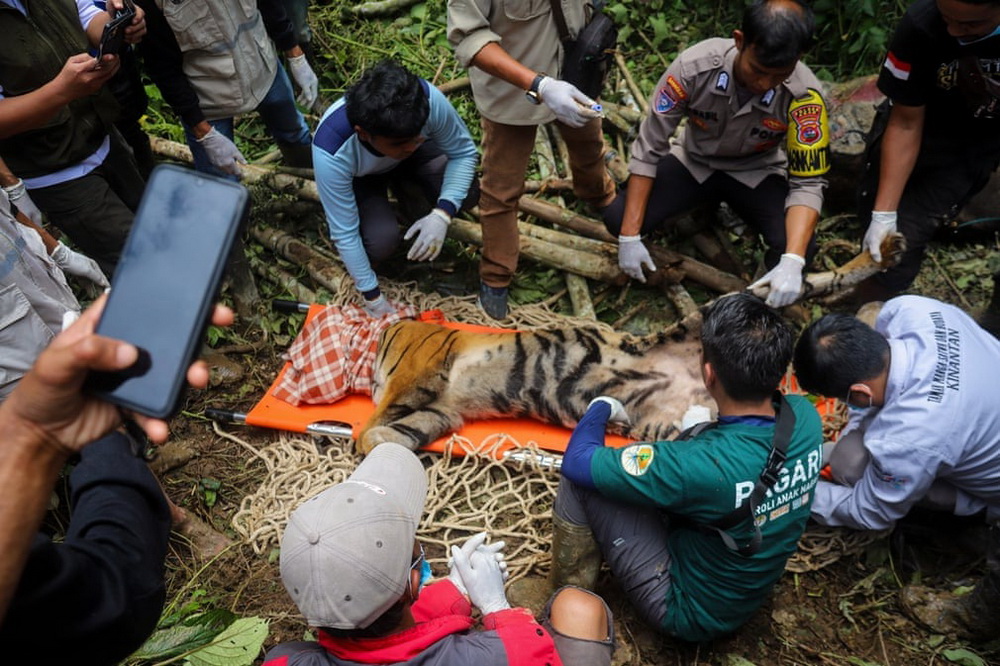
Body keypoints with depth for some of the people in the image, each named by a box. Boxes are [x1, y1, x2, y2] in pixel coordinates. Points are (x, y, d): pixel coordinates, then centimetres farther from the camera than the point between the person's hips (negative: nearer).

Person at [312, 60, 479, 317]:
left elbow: (464, 152, -21)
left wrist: (442, 214, -36)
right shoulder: (331, 152, -40)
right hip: (360, 177, -2)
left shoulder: (429, 100, -38)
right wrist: (372, 297, -22)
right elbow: (345, 233, -30)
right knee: (382, 239, -29)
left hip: (411, 160, 3)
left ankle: (405, 189, 9)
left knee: (466, 193, -23)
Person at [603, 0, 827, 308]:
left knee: (800, 250, -28)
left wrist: (792, 262, -40)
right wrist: (630, 236, -24)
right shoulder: (694, 66, -30)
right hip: (695, 161, 1)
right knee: (618, 220, -20)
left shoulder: (804, 95, -29)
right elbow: (648, 148, -22)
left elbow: (808, 182, -23)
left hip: (758, 172, -1)